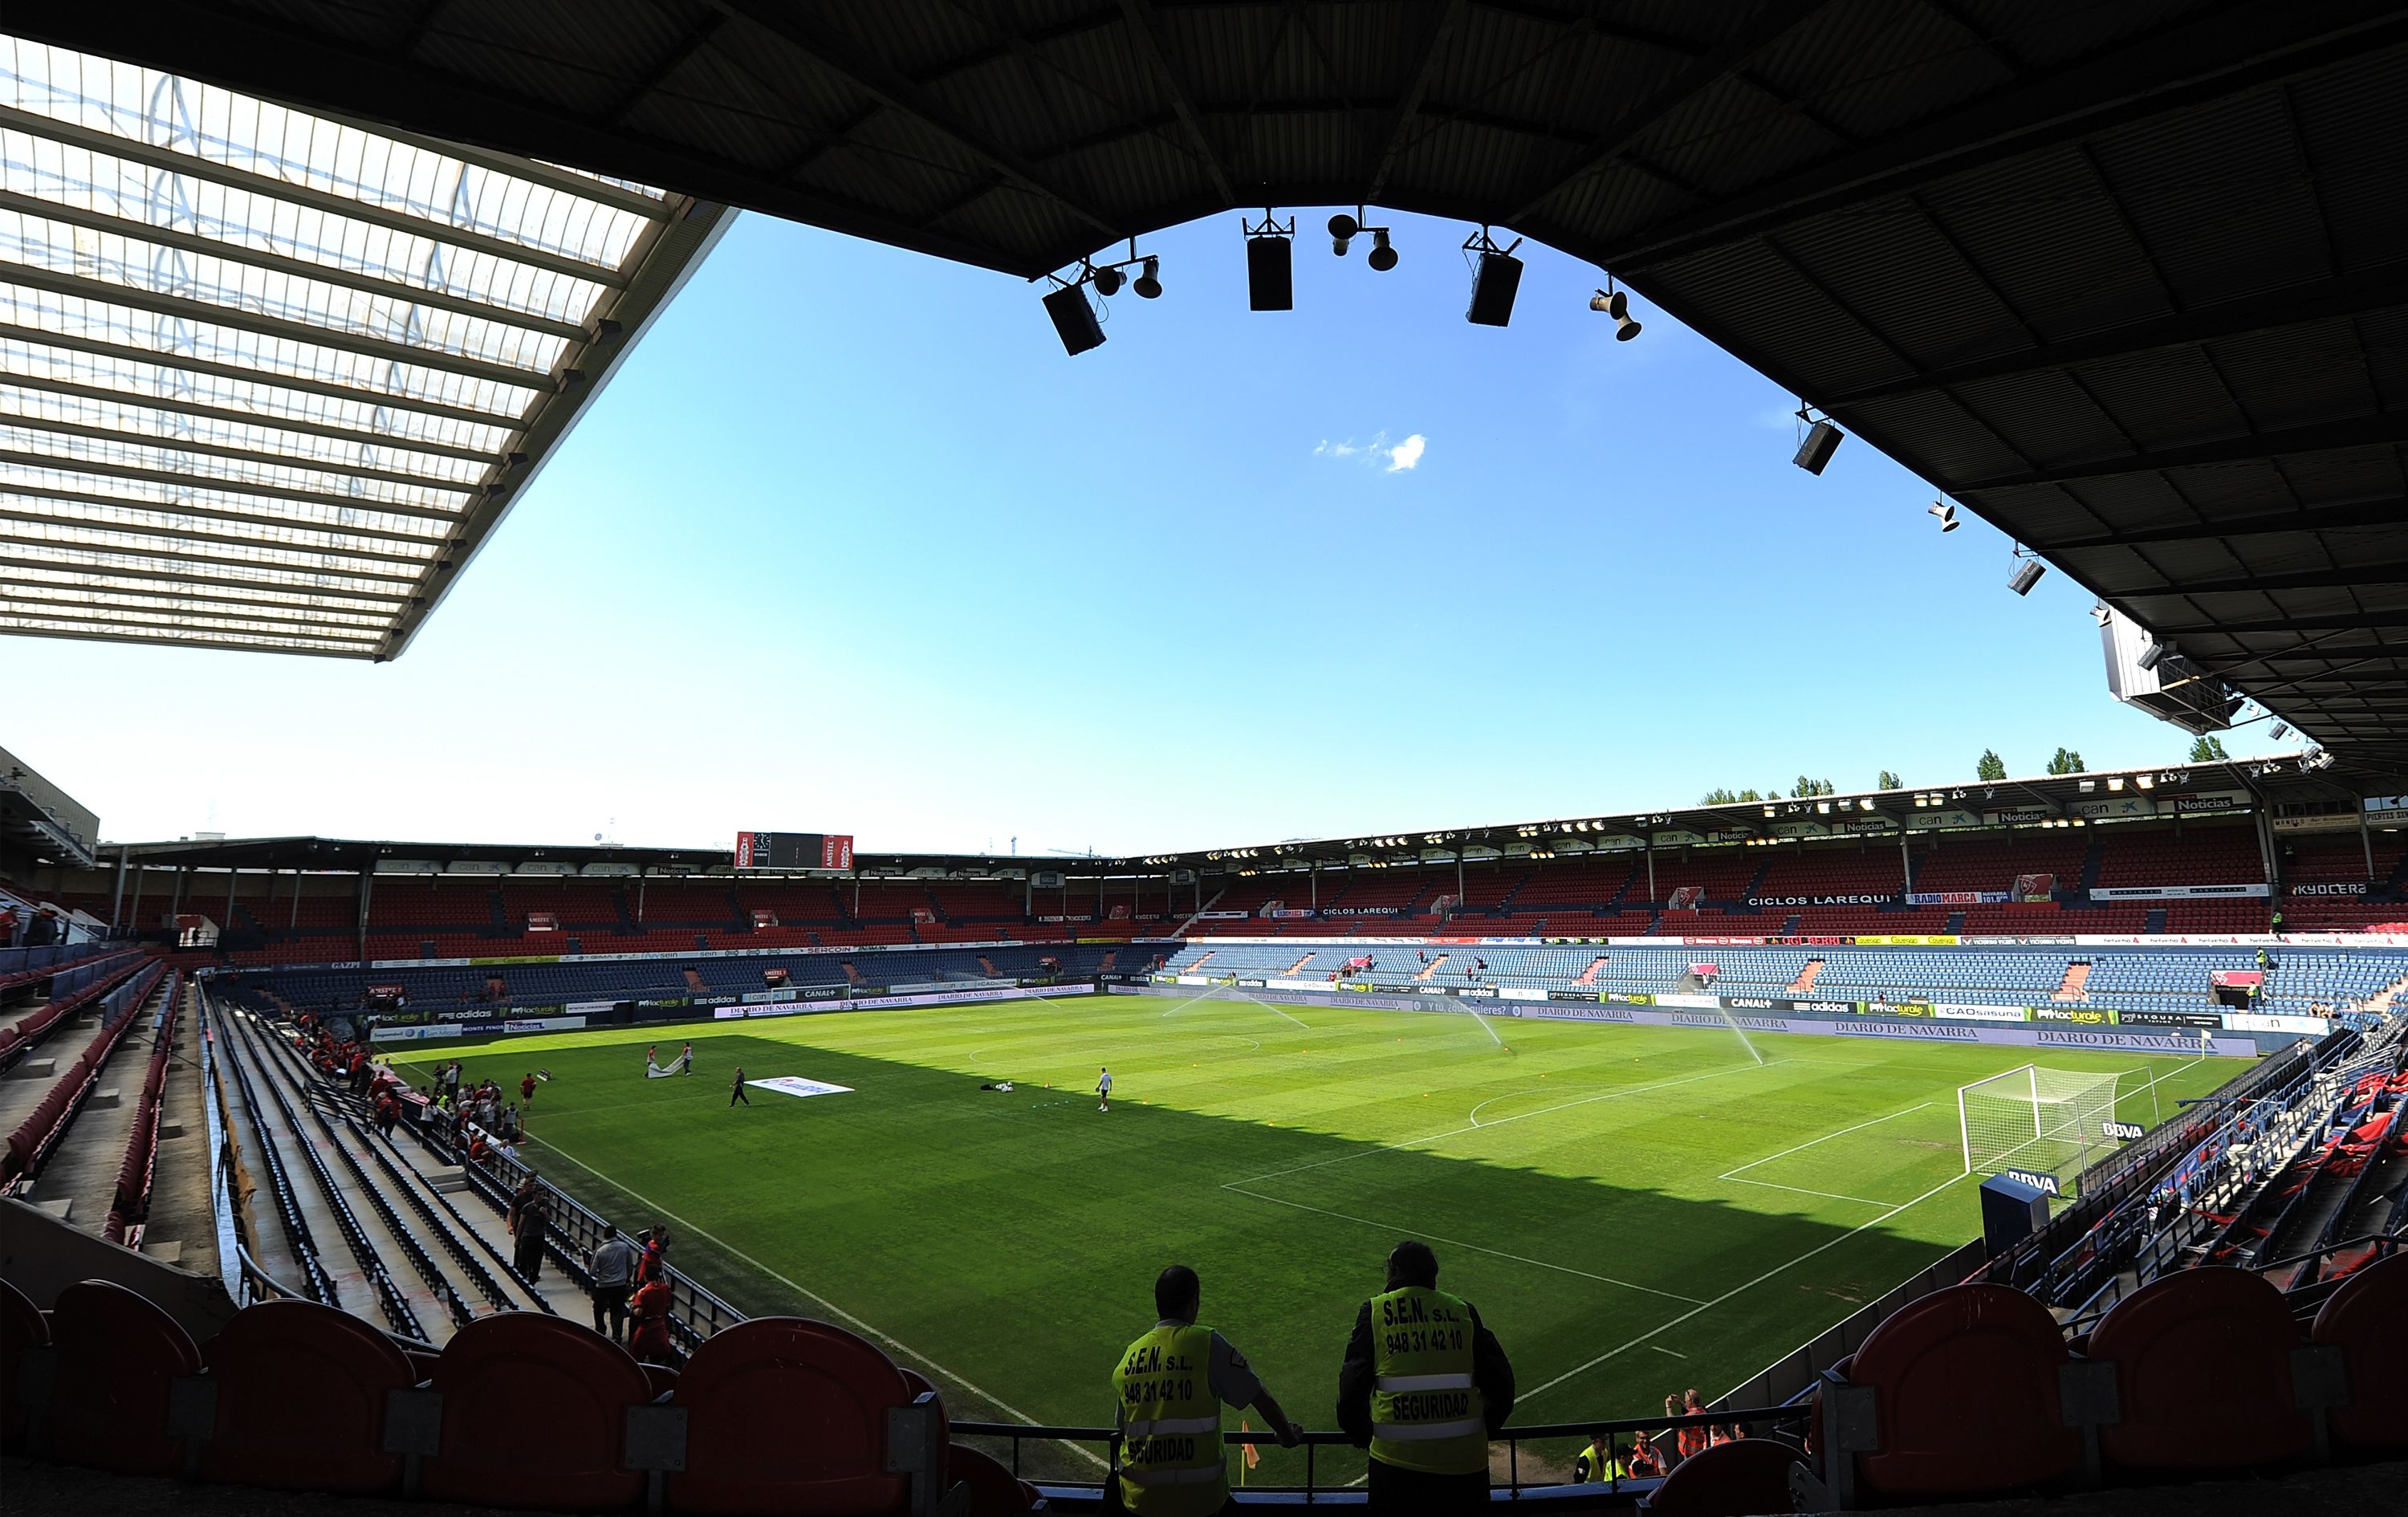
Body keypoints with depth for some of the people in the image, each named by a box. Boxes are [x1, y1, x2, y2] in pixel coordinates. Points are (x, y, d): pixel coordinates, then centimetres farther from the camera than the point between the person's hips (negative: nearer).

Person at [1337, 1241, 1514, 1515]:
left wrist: (1362, 1435, 14)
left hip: (1397, 1459, -2)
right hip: (1464, 1462, 2)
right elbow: (1500, 1383, 4)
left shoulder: (1374, 1311, -2)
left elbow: (1352, 1386, -3)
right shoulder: (1463, 1311, 3)